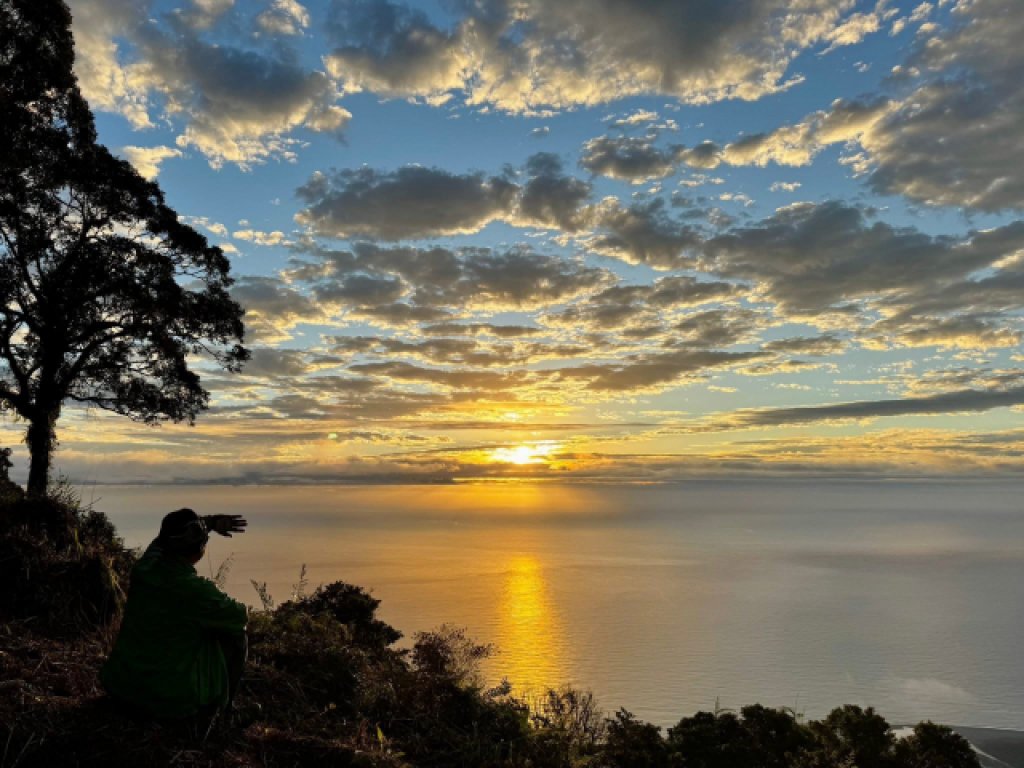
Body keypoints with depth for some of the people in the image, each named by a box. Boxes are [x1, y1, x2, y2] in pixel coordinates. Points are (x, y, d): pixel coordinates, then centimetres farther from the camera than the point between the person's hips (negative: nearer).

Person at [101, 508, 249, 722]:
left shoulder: (145, 565, -9)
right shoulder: (196, 589, -26)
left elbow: (177, 531, 14)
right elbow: (240, 617, -8)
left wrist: (212, 521, 3)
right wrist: (242, 609, 13)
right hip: (175, 701, -7)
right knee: (234, 634, 11)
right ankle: (211, 707, 23)